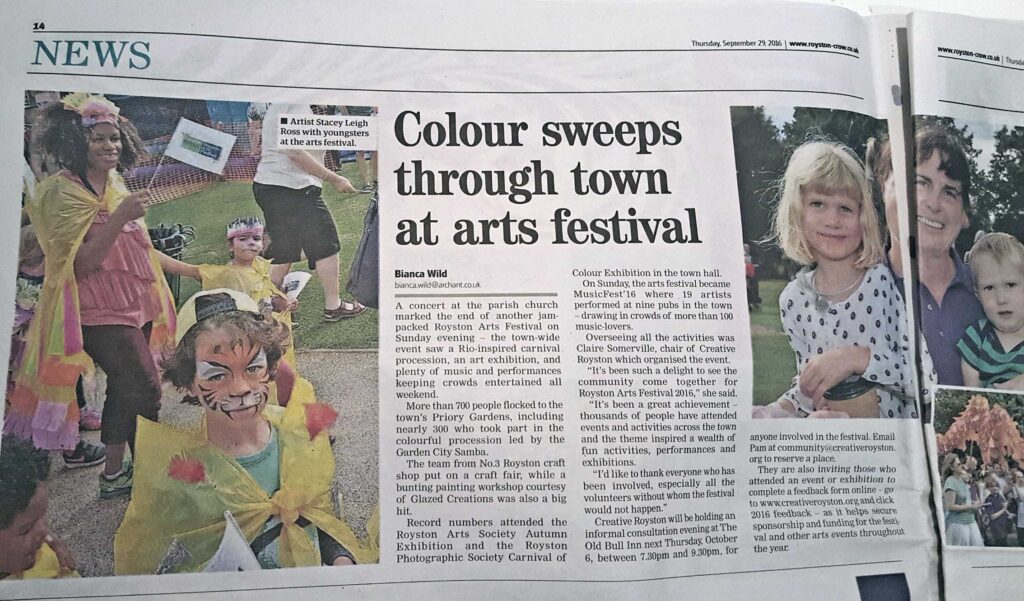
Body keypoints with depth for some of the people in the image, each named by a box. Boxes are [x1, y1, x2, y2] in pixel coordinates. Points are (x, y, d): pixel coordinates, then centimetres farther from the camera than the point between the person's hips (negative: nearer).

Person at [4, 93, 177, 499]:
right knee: (145, 388, -8)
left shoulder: (115, 184, 9)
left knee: (124, 388, 13)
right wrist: (120, 217, -29)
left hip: (133, 305, 8)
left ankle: (115, 472, 25)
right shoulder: (62, 192, -15)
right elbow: (78, 263, -22)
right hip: (99, 311, -8)